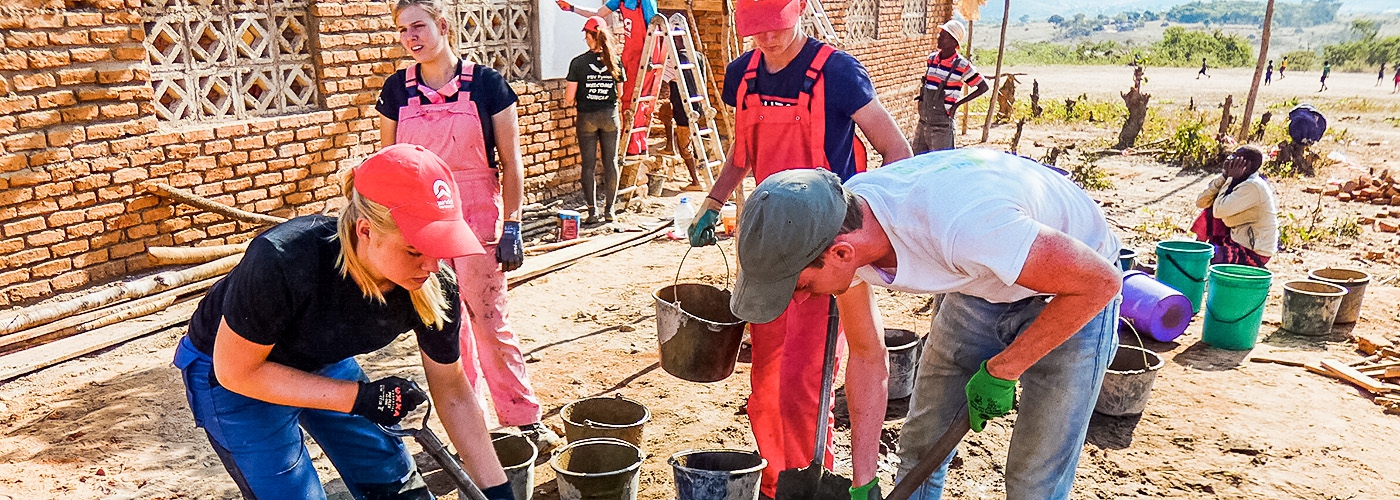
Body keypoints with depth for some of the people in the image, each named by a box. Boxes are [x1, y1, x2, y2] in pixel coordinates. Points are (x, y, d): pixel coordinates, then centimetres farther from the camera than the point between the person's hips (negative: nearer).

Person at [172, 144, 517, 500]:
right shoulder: (282, 261, -39)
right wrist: (360, 397, -32)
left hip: (322, 365, 4)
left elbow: (452, 392, -12)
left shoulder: (433, 290, -26)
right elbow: (235, 370, -25)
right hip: (230, 370, -4)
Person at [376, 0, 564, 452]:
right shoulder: (397, 90, 4)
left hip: (478, 216, -3)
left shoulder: (485, 83, -6)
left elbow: (510, 161, -4)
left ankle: (525, 418, 11)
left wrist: (511, 226, -7)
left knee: (490, 319, -2)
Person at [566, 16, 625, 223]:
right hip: (610, 116, 2)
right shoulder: (615, 62, -1)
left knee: (588, 165, 4)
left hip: (586, 117, -2)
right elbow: (620, 94, 8)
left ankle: (592, 211, 3)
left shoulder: (578, 62, -9)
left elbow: (569, 99, -9)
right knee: (611, 162, 9)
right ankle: (609, 209, 13)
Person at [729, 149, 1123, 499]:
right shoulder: (836, 230, -21)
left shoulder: (958, 225, -44)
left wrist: (999, 371, -23)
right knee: (921, 443, 7)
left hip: (1072, 295, -5)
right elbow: (866, 358, -6)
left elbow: (1101, 281, -29)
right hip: (981, 285, 6)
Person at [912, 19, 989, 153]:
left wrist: (958, 103, -9)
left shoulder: (962, 65, -10)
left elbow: (983, 87, -5)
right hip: (923, 121, 6)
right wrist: (922, 95, 10)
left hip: (942, 125, -6)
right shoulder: (932, 58, 7)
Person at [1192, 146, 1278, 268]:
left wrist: (1231, 178, -18)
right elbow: (1201, 202, 1)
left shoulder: (1253, 187, -22)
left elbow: (1219, 211, -29)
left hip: (1253, 253, -9)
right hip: (1240, 241, 9)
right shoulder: (1239, 183, 6)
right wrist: (1224, 176, -6)